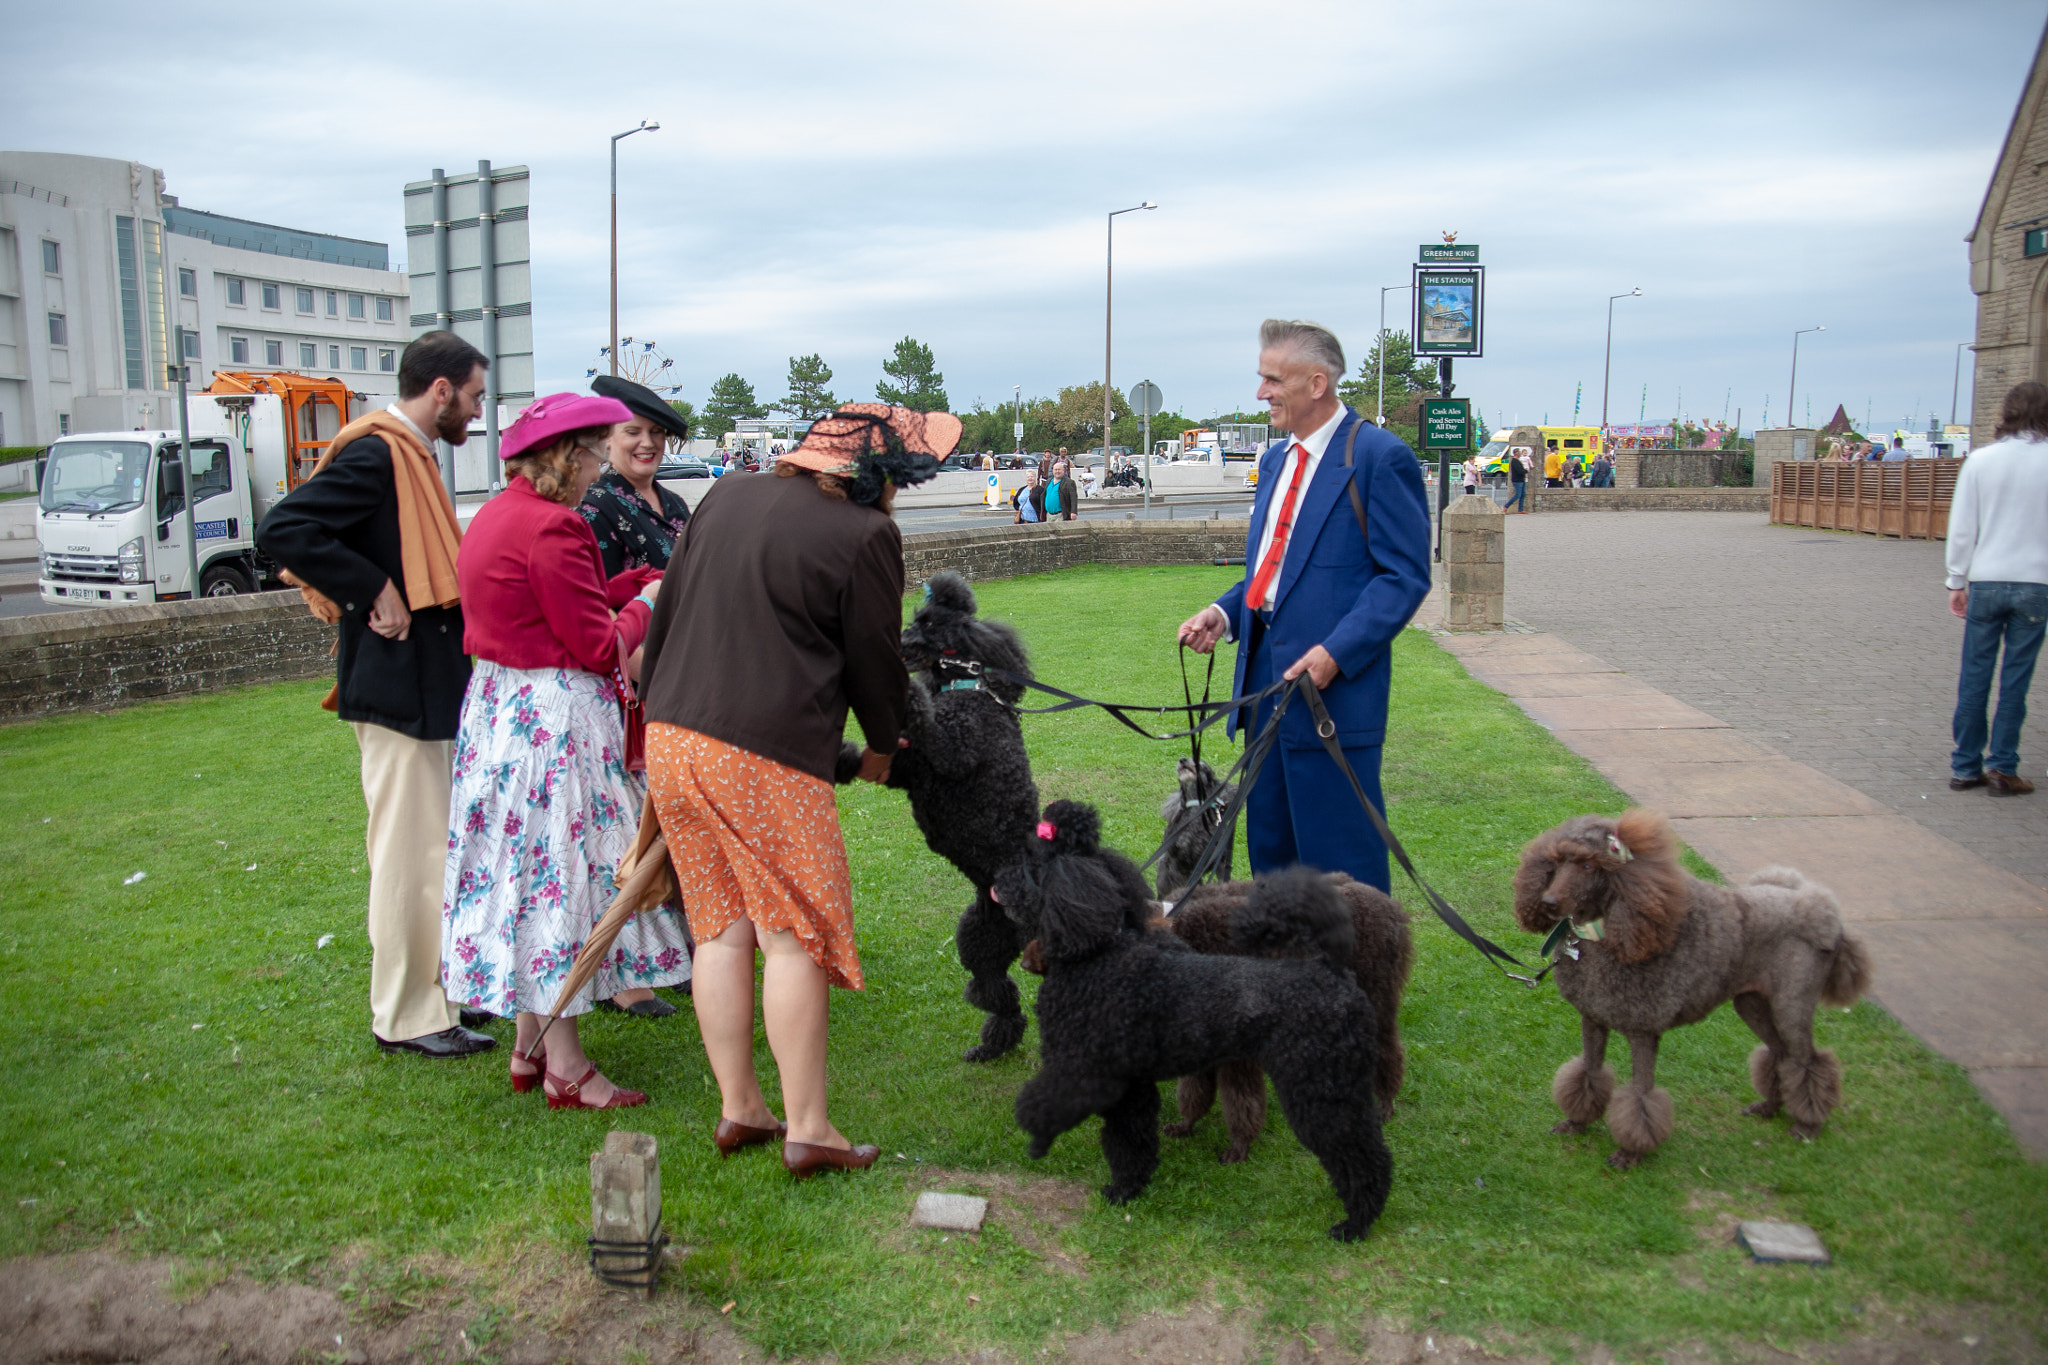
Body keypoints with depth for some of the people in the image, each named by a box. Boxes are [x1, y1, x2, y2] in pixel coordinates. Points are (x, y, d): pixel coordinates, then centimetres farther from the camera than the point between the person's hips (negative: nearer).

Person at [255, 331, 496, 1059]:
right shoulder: (374, 455, -15)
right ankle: (406, 1016, 7)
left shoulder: (409, 456, 16)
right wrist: (373, 591, -22)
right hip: (397, 686, -10)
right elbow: (282, 530, -25)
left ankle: (431, 991, 29)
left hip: (424, 683, 10)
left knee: (427, 847, 17)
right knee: (408, 849, -3)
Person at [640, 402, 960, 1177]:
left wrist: (659, 705, 28)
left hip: (670, 735, 7)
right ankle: (807, 1129, 9)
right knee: (795, 937, 2)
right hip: (767, 752, -7)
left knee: (722, 930, 14)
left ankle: (737, 1110, 23)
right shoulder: (865, 535, -6)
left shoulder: (724, 499, 15)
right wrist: (883, 746, 18)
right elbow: (873, 657, 1)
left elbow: (665, 614, 19)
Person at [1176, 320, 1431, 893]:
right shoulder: (1276, 459, 16)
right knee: (1269, 842, 16)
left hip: (1333, 682, -8)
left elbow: (1405, 576, -13)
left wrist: (1337, 652, -22)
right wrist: (1224, 611, 3)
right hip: (1265, 669, 8)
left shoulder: (1380, 457, -10)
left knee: (1339, 852, -2)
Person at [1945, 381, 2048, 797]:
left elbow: (1962, 528, 1)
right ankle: (2002, 767, 7)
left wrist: (1957, 581, 9)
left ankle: (1965, 766, 11)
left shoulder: (1980, 460, -1)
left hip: (1986, 580, 1)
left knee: (1975, 675, 7)